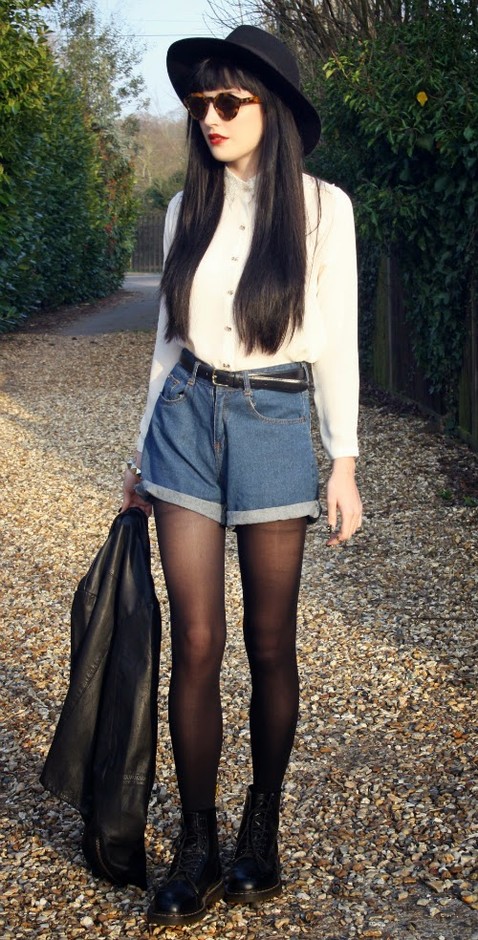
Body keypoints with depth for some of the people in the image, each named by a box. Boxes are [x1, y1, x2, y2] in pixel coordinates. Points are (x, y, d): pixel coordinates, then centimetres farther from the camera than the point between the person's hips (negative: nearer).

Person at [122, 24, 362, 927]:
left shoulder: (321, 206, -2)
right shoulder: (188, 208, 8)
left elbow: (335, 341, -2)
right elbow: (170, 336, 13)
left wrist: (344, 462, -5)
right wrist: (144, 450, 15)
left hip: (275, 427, -2)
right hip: (188, 421, 3)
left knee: (270, 645, 6)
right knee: (195, 642, 0)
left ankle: (263, 829, 25)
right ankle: (197, 846, 12)